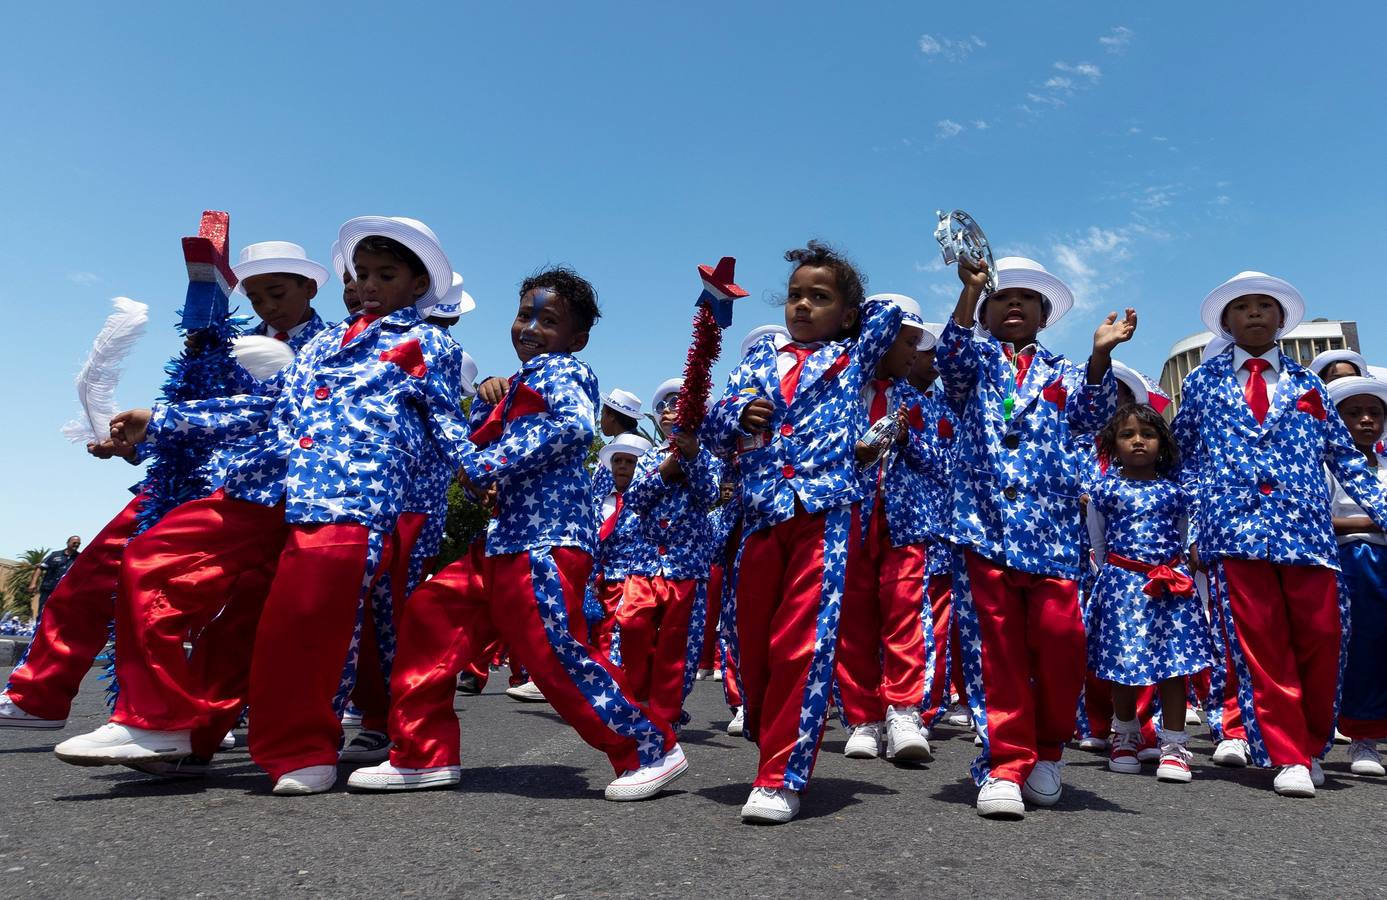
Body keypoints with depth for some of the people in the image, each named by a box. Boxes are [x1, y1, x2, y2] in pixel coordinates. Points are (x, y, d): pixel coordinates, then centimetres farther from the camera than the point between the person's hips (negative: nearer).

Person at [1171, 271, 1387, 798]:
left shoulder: (1305, 383, 17)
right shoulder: (1203, 382, 13)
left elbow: (1344, 457, 17)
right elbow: (1187, 460, 12)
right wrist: (1194, 528, 5)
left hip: (1306, 527, 2)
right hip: (1233, 527, -1)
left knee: (1321, 639, 0)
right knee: (1260, 647, -3)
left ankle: (1311, 747, 20)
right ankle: (1288, 758, 4)